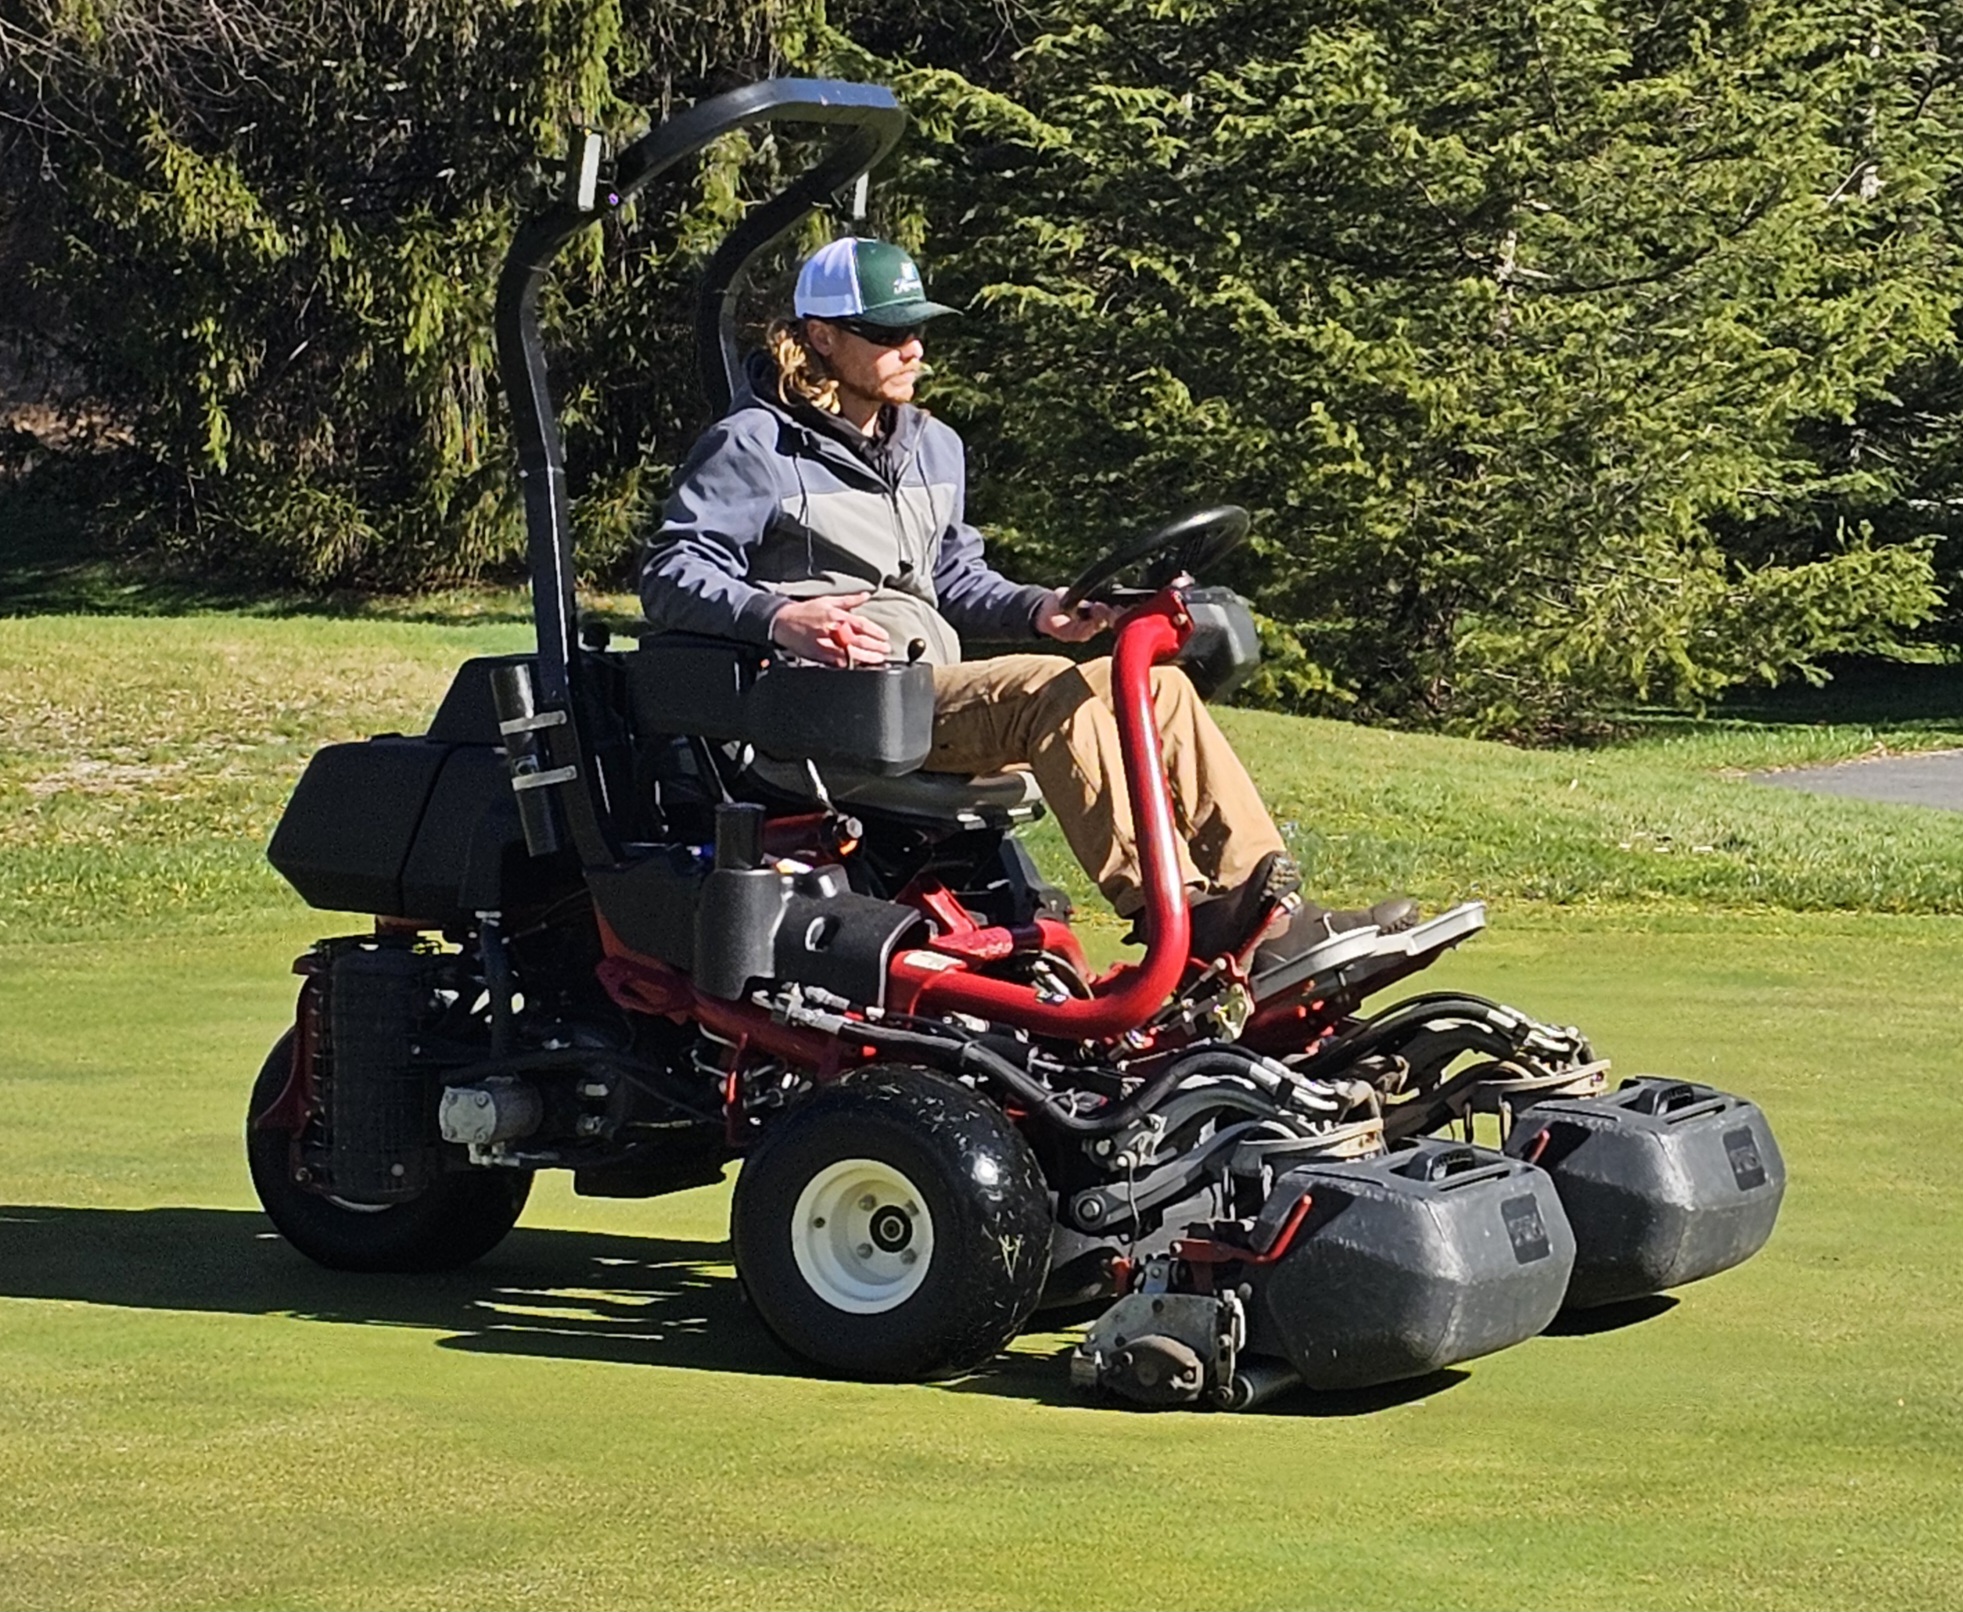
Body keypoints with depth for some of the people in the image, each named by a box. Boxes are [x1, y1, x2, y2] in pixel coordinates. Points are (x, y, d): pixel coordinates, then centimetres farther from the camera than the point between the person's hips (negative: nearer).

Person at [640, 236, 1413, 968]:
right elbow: (673, 574, -10)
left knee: (1158, 689, -9)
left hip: (932, 685, 8)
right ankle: (1187, 925, -37)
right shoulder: (754, 446, -1)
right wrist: (779, 616, -28)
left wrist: (1038, 612, 9)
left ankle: (1271, 907, -16)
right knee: (1055, 695, -31)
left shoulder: (933, 447, 24)